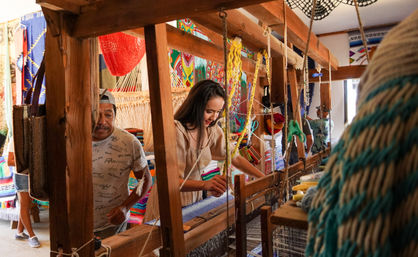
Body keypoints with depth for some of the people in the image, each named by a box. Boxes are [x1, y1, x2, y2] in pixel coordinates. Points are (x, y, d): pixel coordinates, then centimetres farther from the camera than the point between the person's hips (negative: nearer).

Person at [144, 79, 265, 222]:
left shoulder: (211, 129, -2)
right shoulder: (177, 130, -25)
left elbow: (235, 158, 3)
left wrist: (264, 178, -8)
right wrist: (205, 184, -46)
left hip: (195, 197, 6)